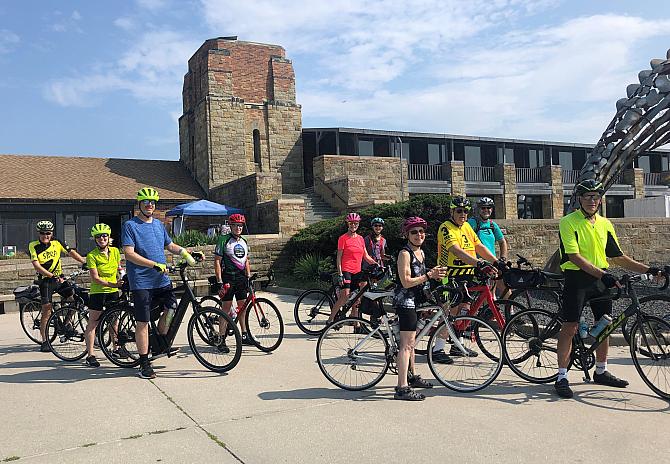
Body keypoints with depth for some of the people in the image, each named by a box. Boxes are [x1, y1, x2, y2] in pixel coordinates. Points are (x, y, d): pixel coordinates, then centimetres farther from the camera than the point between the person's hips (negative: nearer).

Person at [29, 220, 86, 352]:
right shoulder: (33, 246, -8)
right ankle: (44, 341, 3)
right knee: (47, 310, -7)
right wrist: (52, 276, -26)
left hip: (59, 278, 3)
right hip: (45, 280, -3)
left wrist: (85, 262, -18)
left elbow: (71, 252, -3)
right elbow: (36, 265, -16)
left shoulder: (56, 243, 1)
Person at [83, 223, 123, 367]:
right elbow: (95, 278, -17)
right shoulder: (92, 255, -11)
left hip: (113, 291, 5)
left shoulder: (115, 251, 4)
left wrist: (123, 280, 8)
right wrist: (112, 284, -25)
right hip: (97, 292, -5)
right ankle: (90, 355, 0)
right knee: (93, 322, -2)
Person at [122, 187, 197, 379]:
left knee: (171, 309, -5)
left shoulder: (159, 225, 15)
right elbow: (129, 254, -15)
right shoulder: (130, 225, -5)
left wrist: (186, 253, 9)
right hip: (141, 282, -6)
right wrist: (155, 265, -22)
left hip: (162, 280, 6)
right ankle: (144, 363, 9)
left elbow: (170, 245, 27)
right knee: (143, 322, -1)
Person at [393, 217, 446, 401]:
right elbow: (406, 282, -21)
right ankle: (402, 388, -12)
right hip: (405, 300, -10)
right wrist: (429, 275, -21)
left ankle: (412, 377, 34)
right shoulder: (405, 253, -15)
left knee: (410, 341, 21)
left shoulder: (421, 252, 13)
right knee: (407, 344, -12)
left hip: (414, 300, 10)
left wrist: (434, 275, 4)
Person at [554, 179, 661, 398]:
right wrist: (602, 274, -26)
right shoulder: (568, 222, -8)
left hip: (601, 280, 6)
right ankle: (562, 377, 1)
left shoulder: (605, 224, 12)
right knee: (570, 327, -6)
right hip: (577, 279, -6)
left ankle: (601, 372, 28)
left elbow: (618, 257, 15)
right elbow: (574, 256, -18)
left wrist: (649, 270, 8)